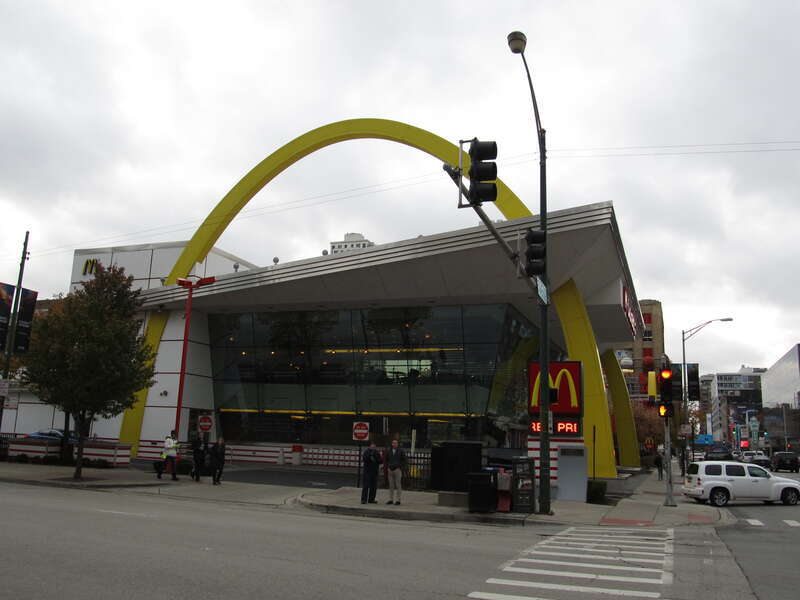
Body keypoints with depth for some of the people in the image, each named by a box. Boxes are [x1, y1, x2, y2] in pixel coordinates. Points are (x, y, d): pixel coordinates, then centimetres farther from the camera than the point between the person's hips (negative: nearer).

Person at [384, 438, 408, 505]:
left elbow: (405, 460, -1)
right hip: (390, 470, 4)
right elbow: (386, 460, 21)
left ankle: (398, 500, 0)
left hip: (397, 470, -4)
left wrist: (401, 468, -8)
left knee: (398, 485, -3)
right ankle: (391, 499, 10)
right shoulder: (389, 451, 11)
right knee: (391, 485, 6)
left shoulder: (401, 451, -1)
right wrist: (387, 468, 10)